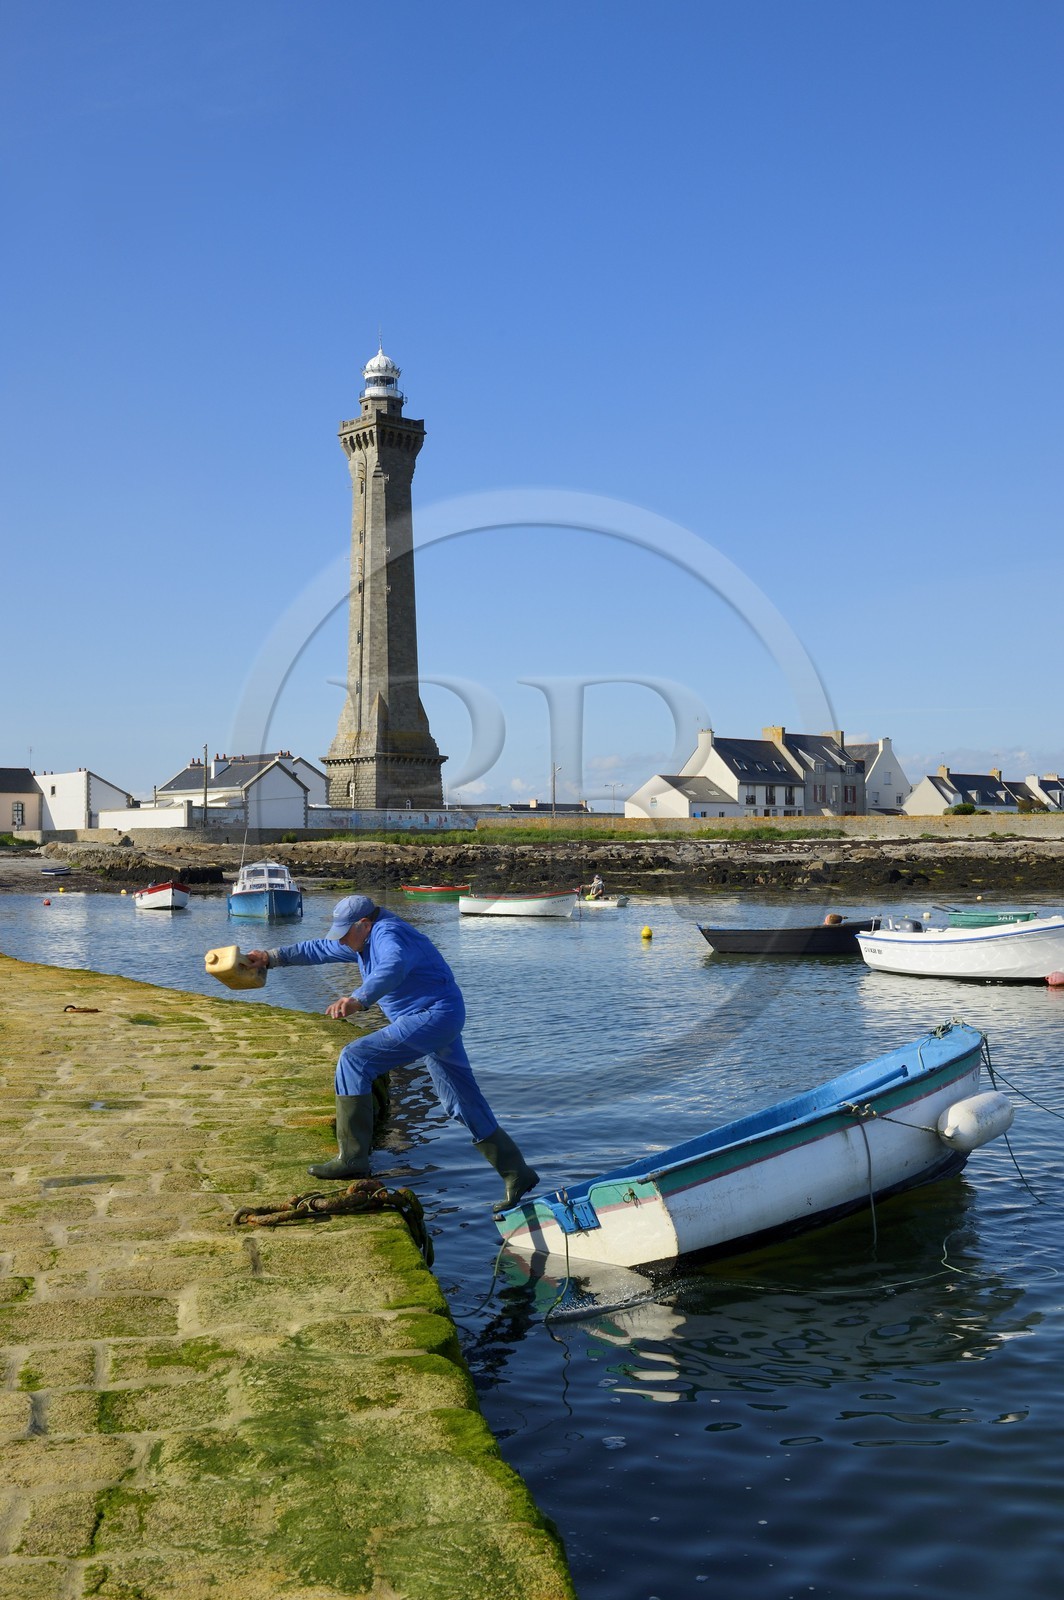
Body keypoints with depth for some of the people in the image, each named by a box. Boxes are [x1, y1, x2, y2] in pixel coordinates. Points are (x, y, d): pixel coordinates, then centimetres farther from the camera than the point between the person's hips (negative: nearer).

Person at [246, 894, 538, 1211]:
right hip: (441, 1019, 11)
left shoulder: (388, 934, -17)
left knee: (355, 1058, -15)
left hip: (431, 1016, -11)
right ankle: (518, 1175, 18)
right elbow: (319, 949, 23)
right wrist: (272, 957, 18)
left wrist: (359, 1000, -55)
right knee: (464, 1104, 13)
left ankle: (352, 1158, -13)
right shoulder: (364, 940, 15)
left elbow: (393, 968, -39)